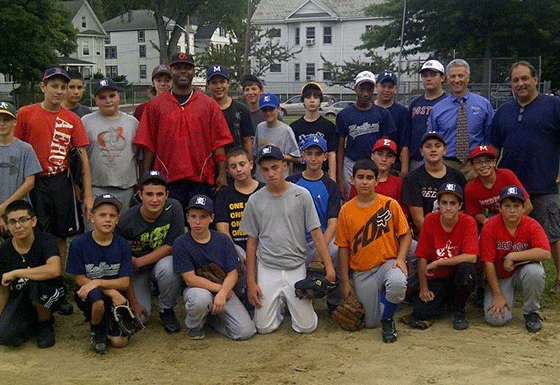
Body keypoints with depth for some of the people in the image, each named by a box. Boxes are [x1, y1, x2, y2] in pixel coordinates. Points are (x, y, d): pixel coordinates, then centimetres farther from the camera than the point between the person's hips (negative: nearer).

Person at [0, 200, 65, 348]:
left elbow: (54, 270, -39)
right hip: (20, 298, 3)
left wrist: (15, 273, -30)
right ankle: (33, 322, 13)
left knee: (35, 284, -37)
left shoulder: (46, 240, -18)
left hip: (50, 295, -3)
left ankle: (46, 324, -6)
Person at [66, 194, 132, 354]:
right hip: (88, 297, -2)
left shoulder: (122, 245, -6)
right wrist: (111, 291, -20)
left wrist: (97, 282, -23)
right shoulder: (79, 244, -11)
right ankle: (97, 332, -4)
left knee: (120, 342, -13)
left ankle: (107, 325, 23)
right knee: (96, 297, -37)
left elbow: (125, 282, -8)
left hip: (116, 296, 2)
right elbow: (80, 280, -9)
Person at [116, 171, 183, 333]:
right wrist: (134, 303, -15)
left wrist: (138, 262, -19)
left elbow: (172, 246, -16)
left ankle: (167, 310, -6)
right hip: (136, 271, 0)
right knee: (139, 318, -14)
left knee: (168, 266, -35)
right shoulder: (126, 222, -21)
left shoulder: (173, 208, -19)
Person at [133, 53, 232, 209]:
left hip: (202, 180, 1)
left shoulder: (209, 104, 9)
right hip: (167, 181, 0)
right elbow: (148, 145, 6)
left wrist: (221, 175, -2)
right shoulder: (155, 105, 8)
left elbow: (218, 143, 5)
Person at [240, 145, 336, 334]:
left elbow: (316, 233, -2)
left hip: (296, 268, 0)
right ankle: (279, 305, 28)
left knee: (307, 327, -3)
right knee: (265, 327, -3)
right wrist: (251, 281, 0)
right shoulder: (255, 201, 0)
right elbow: (252, 242, 4)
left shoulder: (302, 195, -2)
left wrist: (329, 267, -11)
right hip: (267, 270, 1)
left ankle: (290, 303, 27)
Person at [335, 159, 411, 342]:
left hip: (388, 262, -1)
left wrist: (400, 258, -16)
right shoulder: (346, 210, -1)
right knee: (370, 322, 2)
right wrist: (345, 282, 0)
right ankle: (380, 295, 36)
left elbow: (405, 235, 2)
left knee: (398, 283, -37)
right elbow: (343, 247, 2)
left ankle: (388, 320, -6)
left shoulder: (390, 204, -4)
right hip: (362, 272, 2)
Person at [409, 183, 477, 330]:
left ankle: (458, 311, -8)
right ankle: (445, 299, 14)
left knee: (466, 267, -35)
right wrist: (423, 288, -7)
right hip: (437, 278, 1)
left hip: (459, 277, -1)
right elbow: (422, 257, -5)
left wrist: (438, 262, -23)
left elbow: (471, 257, -25)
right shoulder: (430, 220, -9)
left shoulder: (468, 222, -14)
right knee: (422, 312, -22)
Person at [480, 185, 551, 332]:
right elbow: (488, 263, -14)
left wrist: (512, 256, -29)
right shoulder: (490, 226, -14)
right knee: (496, 319, -19)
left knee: (534, 271, -35)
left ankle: (531, 313, -8)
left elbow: (545, 253, -29)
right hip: (499, 278, 0)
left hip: (522, 272, 0)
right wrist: (498, 295, -16)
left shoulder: (532, 225, -13)